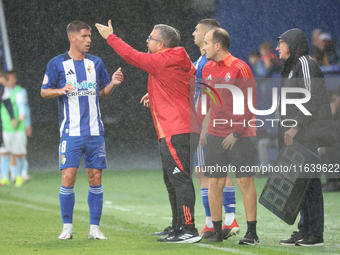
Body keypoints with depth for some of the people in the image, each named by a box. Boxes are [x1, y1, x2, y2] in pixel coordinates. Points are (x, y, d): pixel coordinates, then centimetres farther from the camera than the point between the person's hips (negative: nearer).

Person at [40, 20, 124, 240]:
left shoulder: (96, 63, 11)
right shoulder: (57, 64, 1)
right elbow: (44, 91, 6)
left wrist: (113, 83, -3)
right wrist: (60, 91, -14)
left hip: (95, 131, 3)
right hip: (71, 131, -3)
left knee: (95, 178, 1)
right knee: (68, 177, -9)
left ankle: (94, 228, 9)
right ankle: (67, 227, 3)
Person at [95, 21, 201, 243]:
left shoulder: (162, 61, -12)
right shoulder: (181, 62, 13)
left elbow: (132, 56, -5)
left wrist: (110, 37, 6)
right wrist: (155, 96, 25)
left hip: (176, 131, -10)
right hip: (186, 130, 10)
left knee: (179, 179, -11)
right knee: (172, 181, 15)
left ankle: (188, 230, -13)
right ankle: (179, 229, 20)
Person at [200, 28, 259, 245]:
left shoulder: (239, 68, -9)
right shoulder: (208, 69, 10)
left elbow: (251, 104, -9)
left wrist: (237, 132, -12)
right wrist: (204, 130, 11)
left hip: (241, 134, -5)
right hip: (216, 134, 5)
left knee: (245, 182, -5)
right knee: (215, 182, 2)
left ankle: (252, 233, 0)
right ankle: (217, 231, 10)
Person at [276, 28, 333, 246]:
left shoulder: (305, 64, -10)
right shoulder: (292, 67, 20)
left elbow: (312, 101, -17)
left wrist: (295, 128, -20)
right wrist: (288, 130, 17)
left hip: (308, 134, -10)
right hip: (296, 135, 10)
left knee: (309, 180, -10)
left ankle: (316, 234, -9)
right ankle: (304, 230, 13)